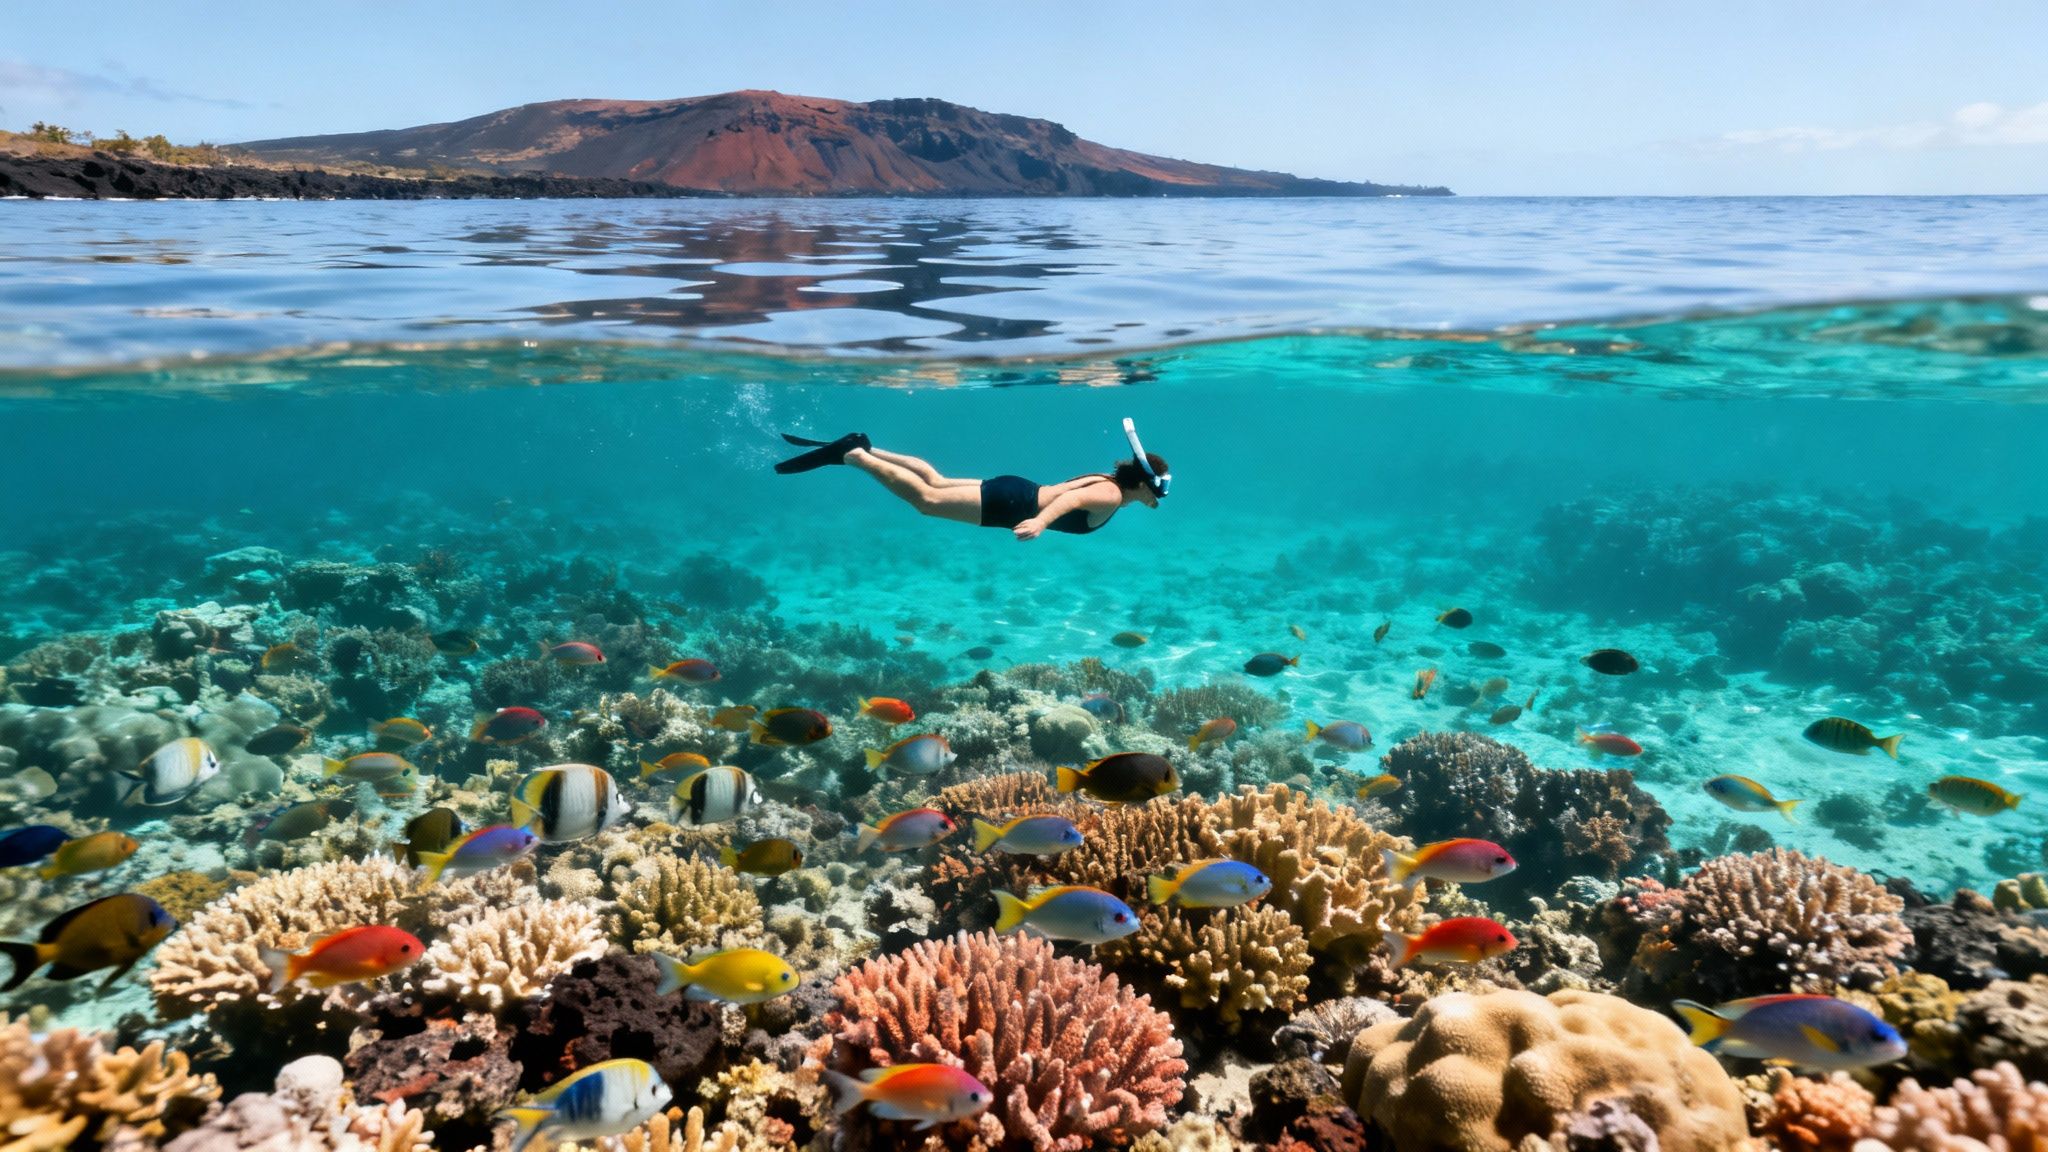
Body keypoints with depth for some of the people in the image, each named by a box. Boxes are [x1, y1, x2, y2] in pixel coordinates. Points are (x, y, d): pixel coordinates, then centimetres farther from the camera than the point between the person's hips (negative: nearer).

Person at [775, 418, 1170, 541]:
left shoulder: (1108, 479, 9)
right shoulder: (1111, 497, -18)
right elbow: (1072, 498, -38)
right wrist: (1041, 521, -54)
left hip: (1014, 493, 8)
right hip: (1011, 504, -8)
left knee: (936, 482, 16)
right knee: (927, 500, -9)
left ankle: (862, 447, 16)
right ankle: (851, 454, -10)